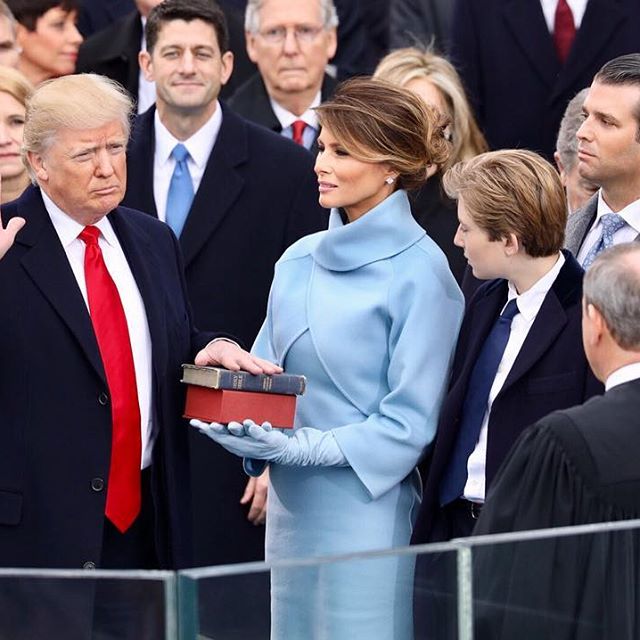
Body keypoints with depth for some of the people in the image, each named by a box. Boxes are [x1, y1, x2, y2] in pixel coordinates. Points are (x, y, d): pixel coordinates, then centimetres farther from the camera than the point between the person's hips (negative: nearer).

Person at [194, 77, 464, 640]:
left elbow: (411, 421, -11)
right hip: (290, 504, 6)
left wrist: (303, 447, -18)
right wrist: (248, 431, -6)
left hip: (368, 504, -6)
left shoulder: (419, 272, -9)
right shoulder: (300, 260, 10)